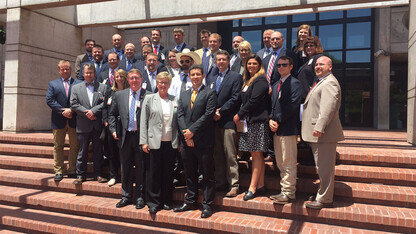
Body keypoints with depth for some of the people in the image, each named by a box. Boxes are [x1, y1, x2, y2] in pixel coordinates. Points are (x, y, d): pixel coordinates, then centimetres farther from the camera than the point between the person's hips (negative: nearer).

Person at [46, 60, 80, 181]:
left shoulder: (78, 83, 7)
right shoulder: (52, 84, 10)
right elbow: (49, 100, -1)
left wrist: (71, 110, -14)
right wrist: (62, 111, -11)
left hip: (74, 120, -1)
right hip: (58, 120, 1)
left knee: (74, 146, 3)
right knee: (58, 147, 6)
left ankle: (72, 171, 14)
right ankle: (58, 171, 14)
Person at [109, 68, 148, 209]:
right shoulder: (119, 95, 9)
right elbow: (112, 114, 14)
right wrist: (113, 130, 4)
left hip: (141, 136, -3)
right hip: (125, 136, 4)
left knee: (140, 168, 6)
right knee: (126, 168, 13)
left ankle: (140, 197, 20)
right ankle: (126, 196, 26)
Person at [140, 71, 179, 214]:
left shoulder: (174, 100, 9)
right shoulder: (149, 99, 4)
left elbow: (177, 121, 10)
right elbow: (143, 121, 1)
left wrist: (179, 141, 4)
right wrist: (144, 141, -5)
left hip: (171, 142, 2)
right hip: (155, 142, -2)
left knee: (168, 172, 8)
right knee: (154, 172, 3)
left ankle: (167, 201, 22)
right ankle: (153, 202, 15)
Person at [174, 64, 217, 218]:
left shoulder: (210, 93, -1)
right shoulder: (184, 95, 16)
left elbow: (208, 114, -12)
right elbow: (180, 115, 7)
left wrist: (192, 130, -14)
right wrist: (185, 133, -8)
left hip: (203, 141, -5)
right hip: (186, 141, 6)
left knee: (207, 175, 3)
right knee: (189, 174, 16)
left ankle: (207, 204, 13)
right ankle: (190, 201, 29)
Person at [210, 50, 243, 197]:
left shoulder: (235, 77, 0)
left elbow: (235, 98, -9)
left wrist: (220, 112, -12)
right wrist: (213, 112, 1)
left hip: (228, 121, -6)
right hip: (215, 121, 6)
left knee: (230, 155, -4)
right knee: (217, 154, 10)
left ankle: (233, 186, 4)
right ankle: (220, 183, 20)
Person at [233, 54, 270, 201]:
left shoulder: (260, 81, -8)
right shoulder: (248, 81, 21)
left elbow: (254, 101, -16)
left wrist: (239, 114, -10)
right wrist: (240, 117, 8)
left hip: (257, 121, -9)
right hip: (248, 122, 9)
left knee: (256, 154, -4)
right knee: (255, 155, 9)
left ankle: (253, 188, 0)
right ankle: (260, 186, 15)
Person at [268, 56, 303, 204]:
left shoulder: (295, 83, -5)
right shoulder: (276, 85, 22)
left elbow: (293, 106, -15)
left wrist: (278, 120, -13)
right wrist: (271, 120, 2)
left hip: (288, 128, -8)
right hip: (276, 129, 9)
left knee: (288, 163, -4)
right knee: (280, 163, 12)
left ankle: (288, 193, 4)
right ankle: (285, 191, 21)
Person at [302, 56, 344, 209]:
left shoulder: (329, 83, -11)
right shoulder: (320, 82, 23)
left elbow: (328, 107, -22)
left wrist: (319, 127, -27)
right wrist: (316, 128, 22)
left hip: (324, 133, -11)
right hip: (317, 133, 11)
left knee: (324, 167, -3)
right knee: (322, 167, 17)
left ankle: (324, 200, 6)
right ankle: (322, 195, 27)